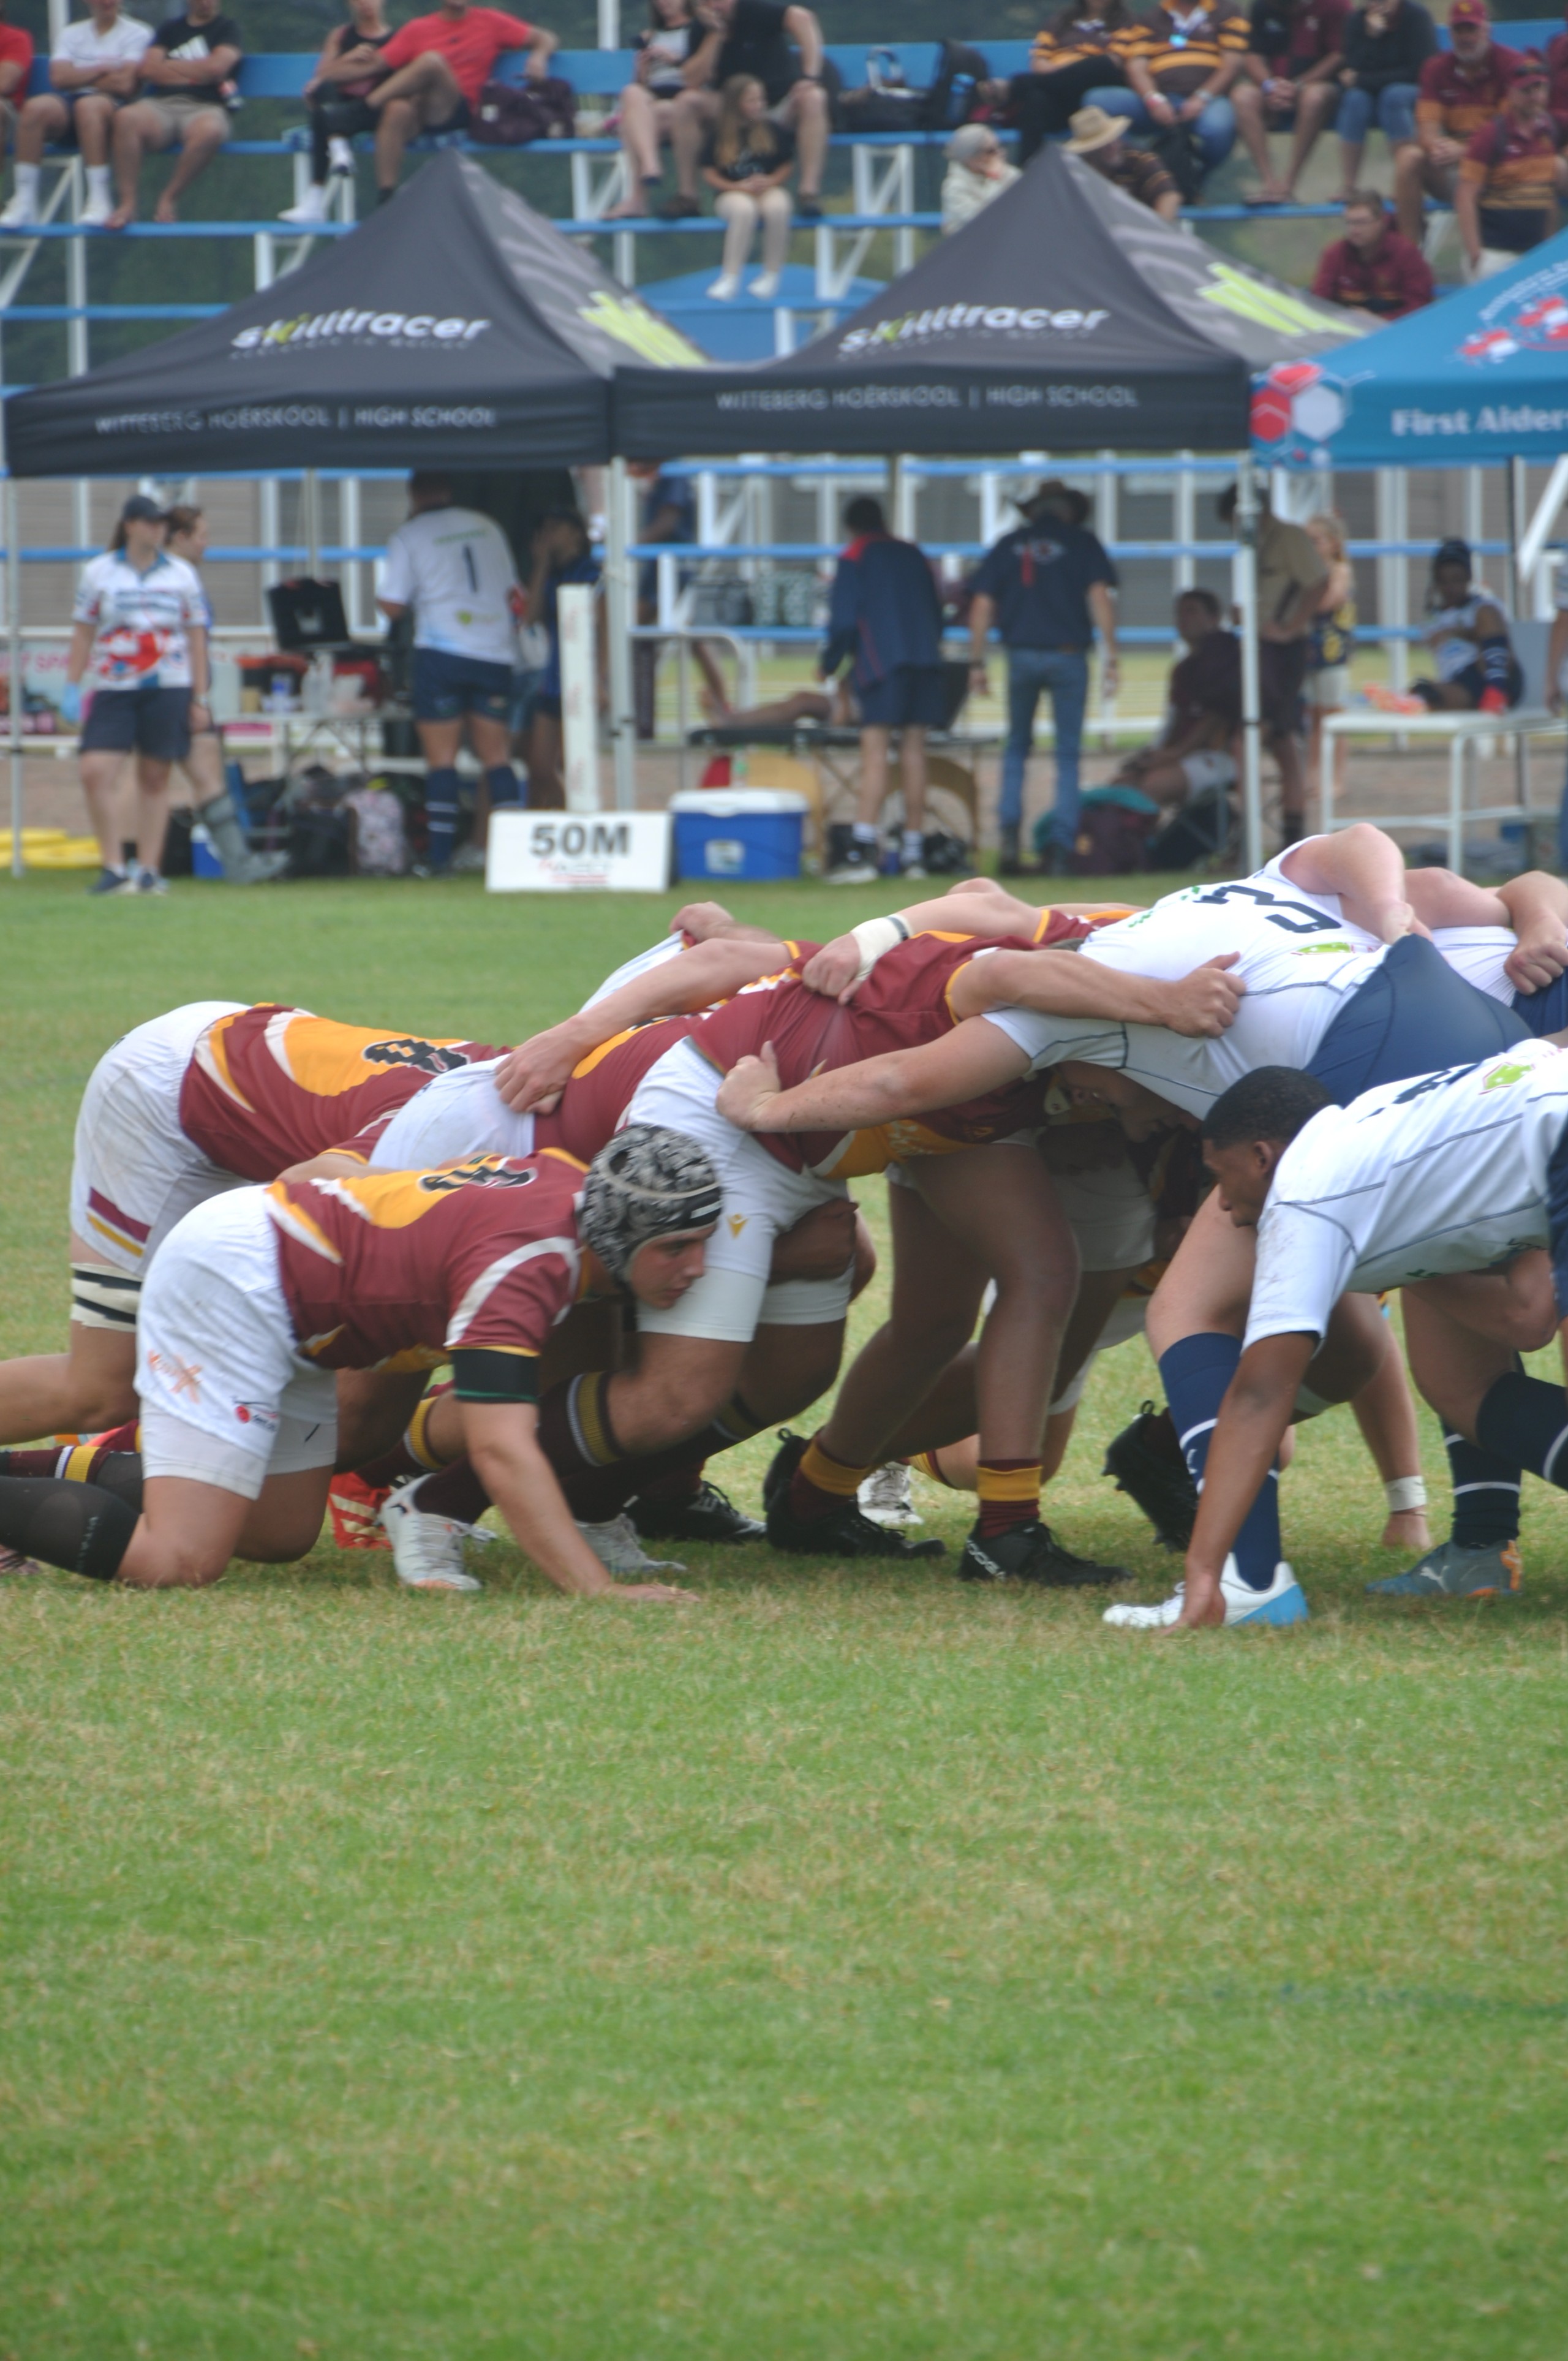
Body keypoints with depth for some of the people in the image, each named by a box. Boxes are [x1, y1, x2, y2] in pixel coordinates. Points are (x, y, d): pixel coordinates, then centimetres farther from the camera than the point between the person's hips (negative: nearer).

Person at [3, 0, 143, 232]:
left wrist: (79, 77, 5)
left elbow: (125, 84, -4)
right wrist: (102, 70, -1)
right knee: (35, 107, -31)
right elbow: (59, 78, 6)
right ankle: (24, 202, -30)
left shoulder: (137, 33, 9)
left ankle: (100, 200, -38)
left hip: (114, 105, -3)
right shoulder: (71, 33, 22)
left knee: (88, 106, -40)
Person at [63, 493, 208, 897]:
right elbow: (83, 633, 9)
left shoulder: (181, 575, 9)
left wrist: (200, 699, 6)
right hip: (112, 689, 0)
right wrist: (72, 688, 3)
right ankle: (114, 867, -10)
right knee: (96, 771, -14)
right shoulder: (99, 572, 7)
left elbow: (196, 637, 10)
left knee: (154, 778, 2)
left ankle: (148, 870, 8)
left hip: (167, 688, 0)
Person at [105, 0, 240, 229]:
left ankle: (169, 200, -23)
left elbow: (216, 67, -2)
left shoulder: (227, 28, 17)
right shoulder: (170, 28, 25)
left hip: (204, 107, -2)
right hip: (161, 104, 2)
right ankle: (127, 203, -32)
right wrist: (198, 73, 4)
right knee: (127, 118, -34)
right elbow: (149, 69, 9)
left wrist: (170, 66, 8)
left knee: (209, 131, -41)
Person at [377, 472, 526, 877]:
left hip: (442, 650, -3)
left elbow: (392, 607, -1)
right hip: (495, 653, 3)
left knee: (442, 757, 0)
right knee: (496, 756, 7)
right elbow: (513, 593, 18)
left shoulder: (409, 536, 0)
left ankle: (439, 856, -5)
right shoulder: (487, 527, 12)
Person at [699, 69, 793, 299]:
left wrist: (770, 181, -12)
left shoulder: (775, 131, 2)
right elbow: (709, 174, 1)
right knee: (744, 209, -38)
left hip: (769, 188, 1)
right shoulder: (718, 136, 0)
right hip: (731, 192, -1)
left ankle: (771, 276, -19)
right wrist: (738, 186, -15)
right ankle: (731, 278, -33)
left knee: (777, 207, -35)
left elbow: (788, 166, 9)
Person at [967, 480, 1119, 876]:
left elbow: (982, 607, 6)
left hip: (1022, 654, 2)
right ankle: (1061, 847, -2)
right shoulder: (1082, 545, 4)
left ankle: (1010, 828, -2)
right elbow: (1099, 597, -6)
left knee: (1017, 746, 17)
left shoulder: (1008, 547, 10)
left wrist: (977, 662, 10)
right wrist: (1110, 657, -7)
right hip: (1068, 654, -2)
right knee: (1068, 752, 4)